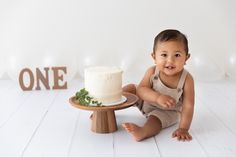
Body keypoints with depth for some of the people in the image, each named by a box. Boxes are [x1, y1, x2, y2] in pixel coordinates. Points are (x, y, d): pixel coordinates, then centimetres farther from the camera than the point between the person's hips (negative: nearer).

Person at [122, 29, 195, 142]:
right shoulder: (152, 72, -24)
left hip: (167, 111, -4)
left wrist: (183, 128, -36)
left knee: (156, 119, -32)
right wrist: (158, 97, -47)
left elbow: (188, 106, -30)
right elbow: (141, 89, -29)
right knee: (131, 88, -2)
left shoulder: (187, 79, -31)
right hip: (146, 102, 4)